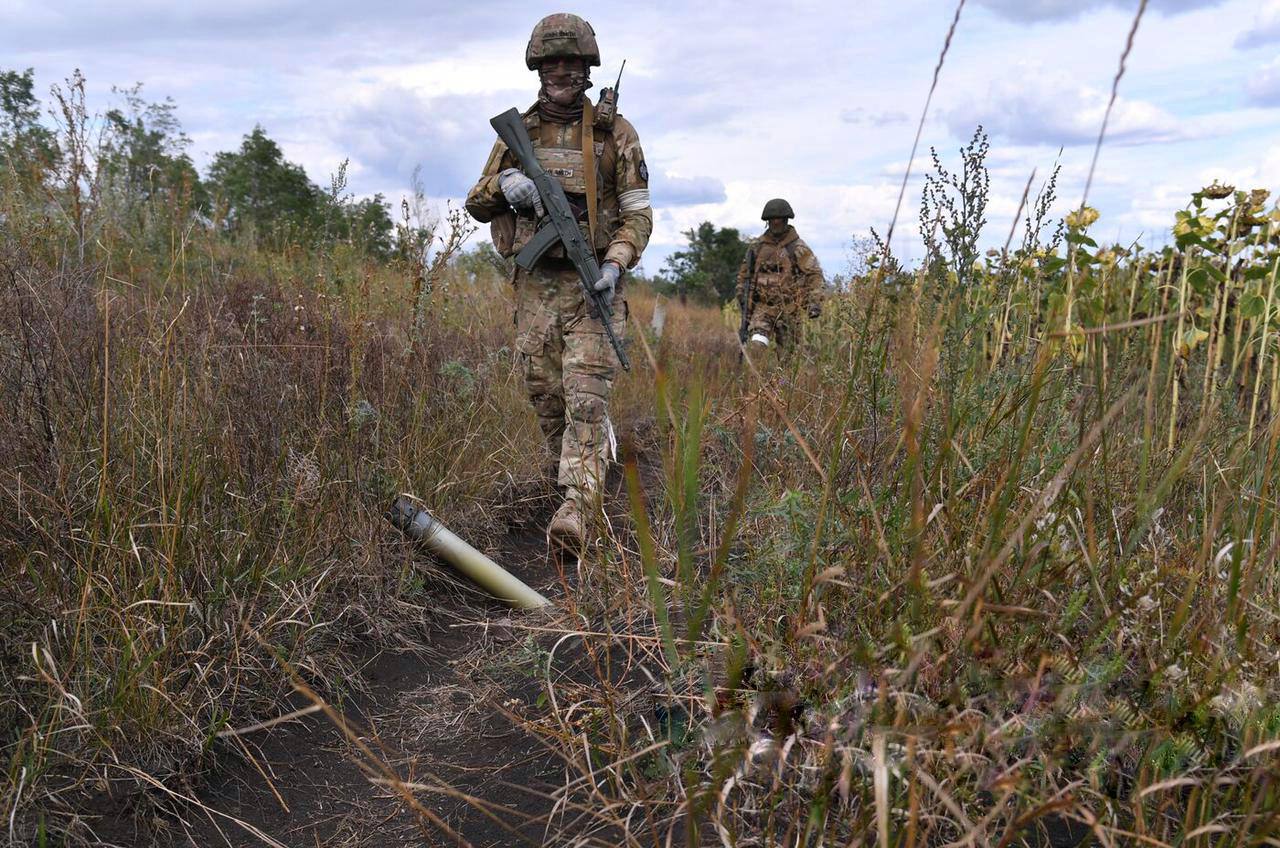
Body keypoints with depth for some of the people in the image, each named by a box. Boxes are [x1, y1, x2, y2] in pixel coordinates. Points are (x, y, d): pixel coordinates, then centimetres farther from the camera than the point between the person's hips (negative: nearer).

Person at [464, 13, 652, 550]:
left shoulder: (615, 133, 3)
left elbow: (638, 213, 1)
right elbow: (476, 205, 14)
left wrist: (615, 265, -17)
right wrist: (503, 184, -9)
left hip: (592, 285, -3)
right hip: (535, 286, 4)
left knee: (586, 399, -13)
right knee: (545, 397, 8)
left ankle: (576, 511, -19)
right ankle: (574, 474, 30)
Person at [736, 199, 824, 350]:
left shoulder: (798, 247, -3)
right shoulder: (757, 246, 8)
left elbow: (814, 274, -5)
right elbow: (745, 271, 20)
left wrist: (815, 302, -15)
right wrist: (741, 294, 10)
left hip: (788, 308, -2)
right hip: (762, 306, 2)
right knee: (756, 345, -18)